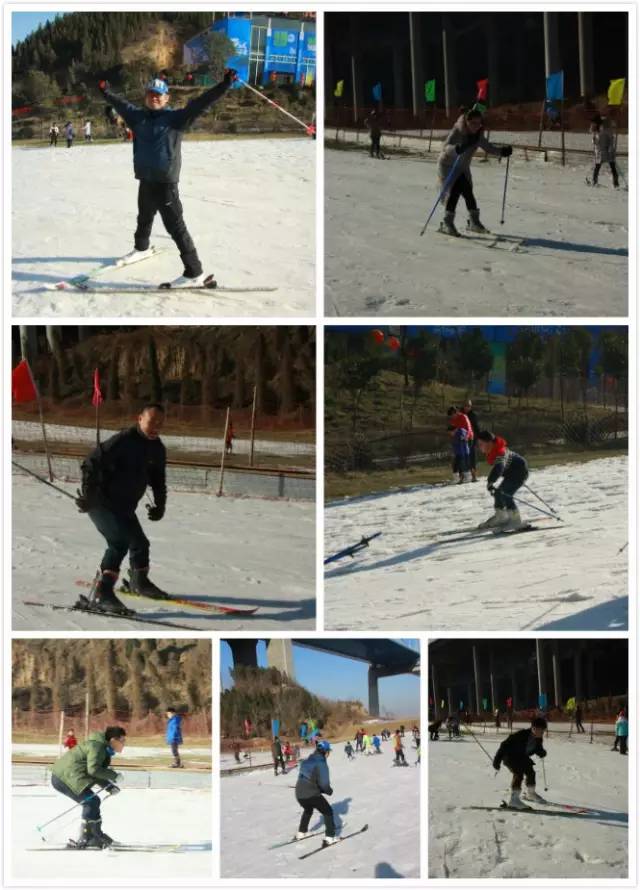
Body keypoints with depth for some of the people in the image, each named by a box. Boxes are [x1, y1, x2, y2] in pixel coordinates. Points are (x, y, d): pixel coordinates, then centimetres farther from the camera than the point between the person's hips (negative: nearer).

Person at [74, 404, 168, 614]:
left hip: (125, 508, 9)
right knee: (120, 542, -24)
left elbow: (157, 480, 17)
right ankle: (102, 593, -27)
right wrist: (87, 496, -27)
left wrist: (160, 506, 5)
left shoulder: (157, 449, 3)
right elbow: (91, 464, -24)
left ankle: (140, 581, 47)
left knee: (139, 543, 20)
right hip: (102, 503, -9)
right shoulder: (123, 441, -23)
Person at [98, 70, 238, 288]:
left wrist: (225, 84, -25)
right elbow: (121, 104, 27)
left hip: (166, 183, -7)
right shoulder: (138, 116, 8)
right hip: (145, 181, 7)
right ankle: (141, 248, 57)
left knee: (175, 226, -11)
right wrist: (106, 92, 40)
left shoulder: (176, 117, -8)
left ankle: (194, 272, -11)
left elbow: (200, 103, -16)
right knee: (144, 219, 29)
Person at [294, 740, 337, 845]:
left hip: (299, 793, 7)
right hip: (312, 794, -7)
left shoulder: (306, 762, 11)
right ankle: (330, 837, 3)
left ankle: (301, 832, 45)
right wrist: (329, 791, 5)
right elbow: (324, 783, -18)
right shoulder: (321, 763, -14)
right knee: (328, 812, 10)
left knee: (308, 810, 36)